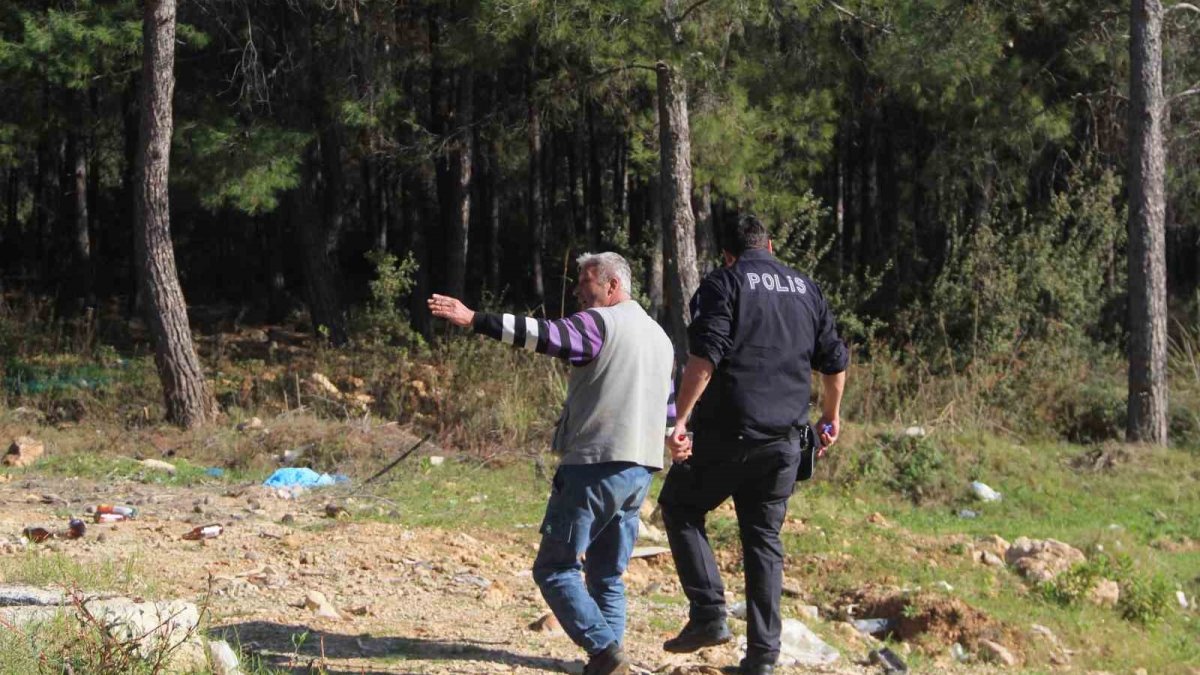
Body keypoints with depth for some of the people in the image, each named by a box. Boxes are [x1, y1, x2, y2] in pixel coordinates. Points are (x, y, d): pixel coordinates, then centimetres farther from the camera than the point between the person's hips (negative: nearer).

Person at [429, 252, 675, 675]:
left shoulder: (599, 323, -7)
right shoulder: (661, 338, 20)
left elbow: (545, 336, -22)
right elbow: (670, 411, 24)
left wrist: (474, 320, -24)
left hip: (596, 463, -8)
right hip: (640, 469, 8)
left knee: (554, 567, -3)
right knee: (607, 574, 13)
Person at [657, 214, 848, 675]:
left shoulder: (723, 284, -2)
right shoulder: (806, 289, 15)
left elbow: (704, 357, -17)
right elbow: (834, 361, 19)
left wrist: (680, 419, -20)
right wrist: (831, 417, 33)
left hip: (729, 433, -5)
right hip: (785, 439, 5)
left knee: (680, 506, 14)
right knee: (764, 539, 11)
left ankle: (709, 613, 0)